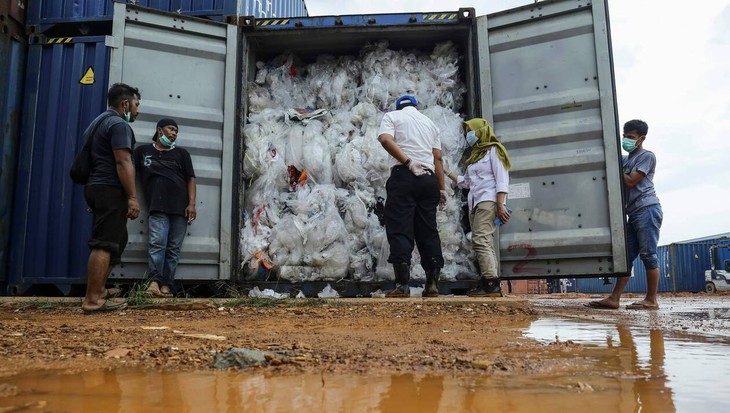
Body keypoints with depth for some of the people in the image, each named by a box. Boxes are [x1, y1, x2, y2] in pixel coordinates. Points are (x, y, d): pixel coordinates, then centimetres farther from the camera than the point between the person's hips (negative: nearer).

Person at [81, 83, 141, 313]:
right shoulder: (119, 124, -10)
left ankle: (99, 290, 22)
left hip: (97, 188, 11)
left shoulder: (100, 121, 23)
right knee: (104, 244, -11)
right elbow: (123, 163, -19)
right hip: (110, 190, -11)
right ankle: (92, 300, -12)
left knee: (115, 241, 18)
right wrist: (132, 197, -21)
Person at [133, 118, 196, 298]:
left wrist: (191, 204, -1)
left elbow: (190, 178, 12)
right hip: (157, 207, -1)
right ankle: (154, 281, -18)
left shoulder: (181, 153, 18)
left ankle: (167, 284, -1)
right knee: (157, 242, -16)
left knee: (174, 247, -2)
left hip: (180, 207, 1)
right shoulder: (143, 151, 17)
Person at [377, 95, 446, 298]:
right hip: (428, 178, 4)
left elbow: (386, 139, -9)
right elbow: (437, 157, 16)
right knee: (428, 230, 7)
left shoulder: (392, 116, 13)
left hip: (403, 176, -4)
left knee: (400, 229, -6)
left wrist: (408, 162, -12)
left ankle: (402, 285, -13)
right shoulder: (430, 122, 24)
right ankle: (432, 284, 5)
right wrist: (441, 188, 15)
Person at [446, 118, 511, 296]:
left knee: (480, 240, -21)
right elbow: (466, 182, 31)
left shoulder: (493, 151, 3)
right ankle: (490, 284, -7)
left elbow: (502, 179, -6)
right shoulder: (475, 155, 25)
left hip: (488, 201, -8)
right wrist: (447, 171, 27)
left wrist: (500, 205, -16)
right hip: (474, 203, 8)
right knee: (485, 243, -2)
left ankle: (491, 283, -27)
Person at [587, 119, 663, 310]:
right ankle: (614, 298, -1)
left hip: (647, 209, -8)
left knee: (648, 254, -8)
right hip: (633, 213, 8)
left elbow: (630, 182, -10)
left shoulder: (647, 156, 0)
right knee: (626, 255, 2)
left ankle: (651, 300, -5)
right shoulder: (625, 159, 23)